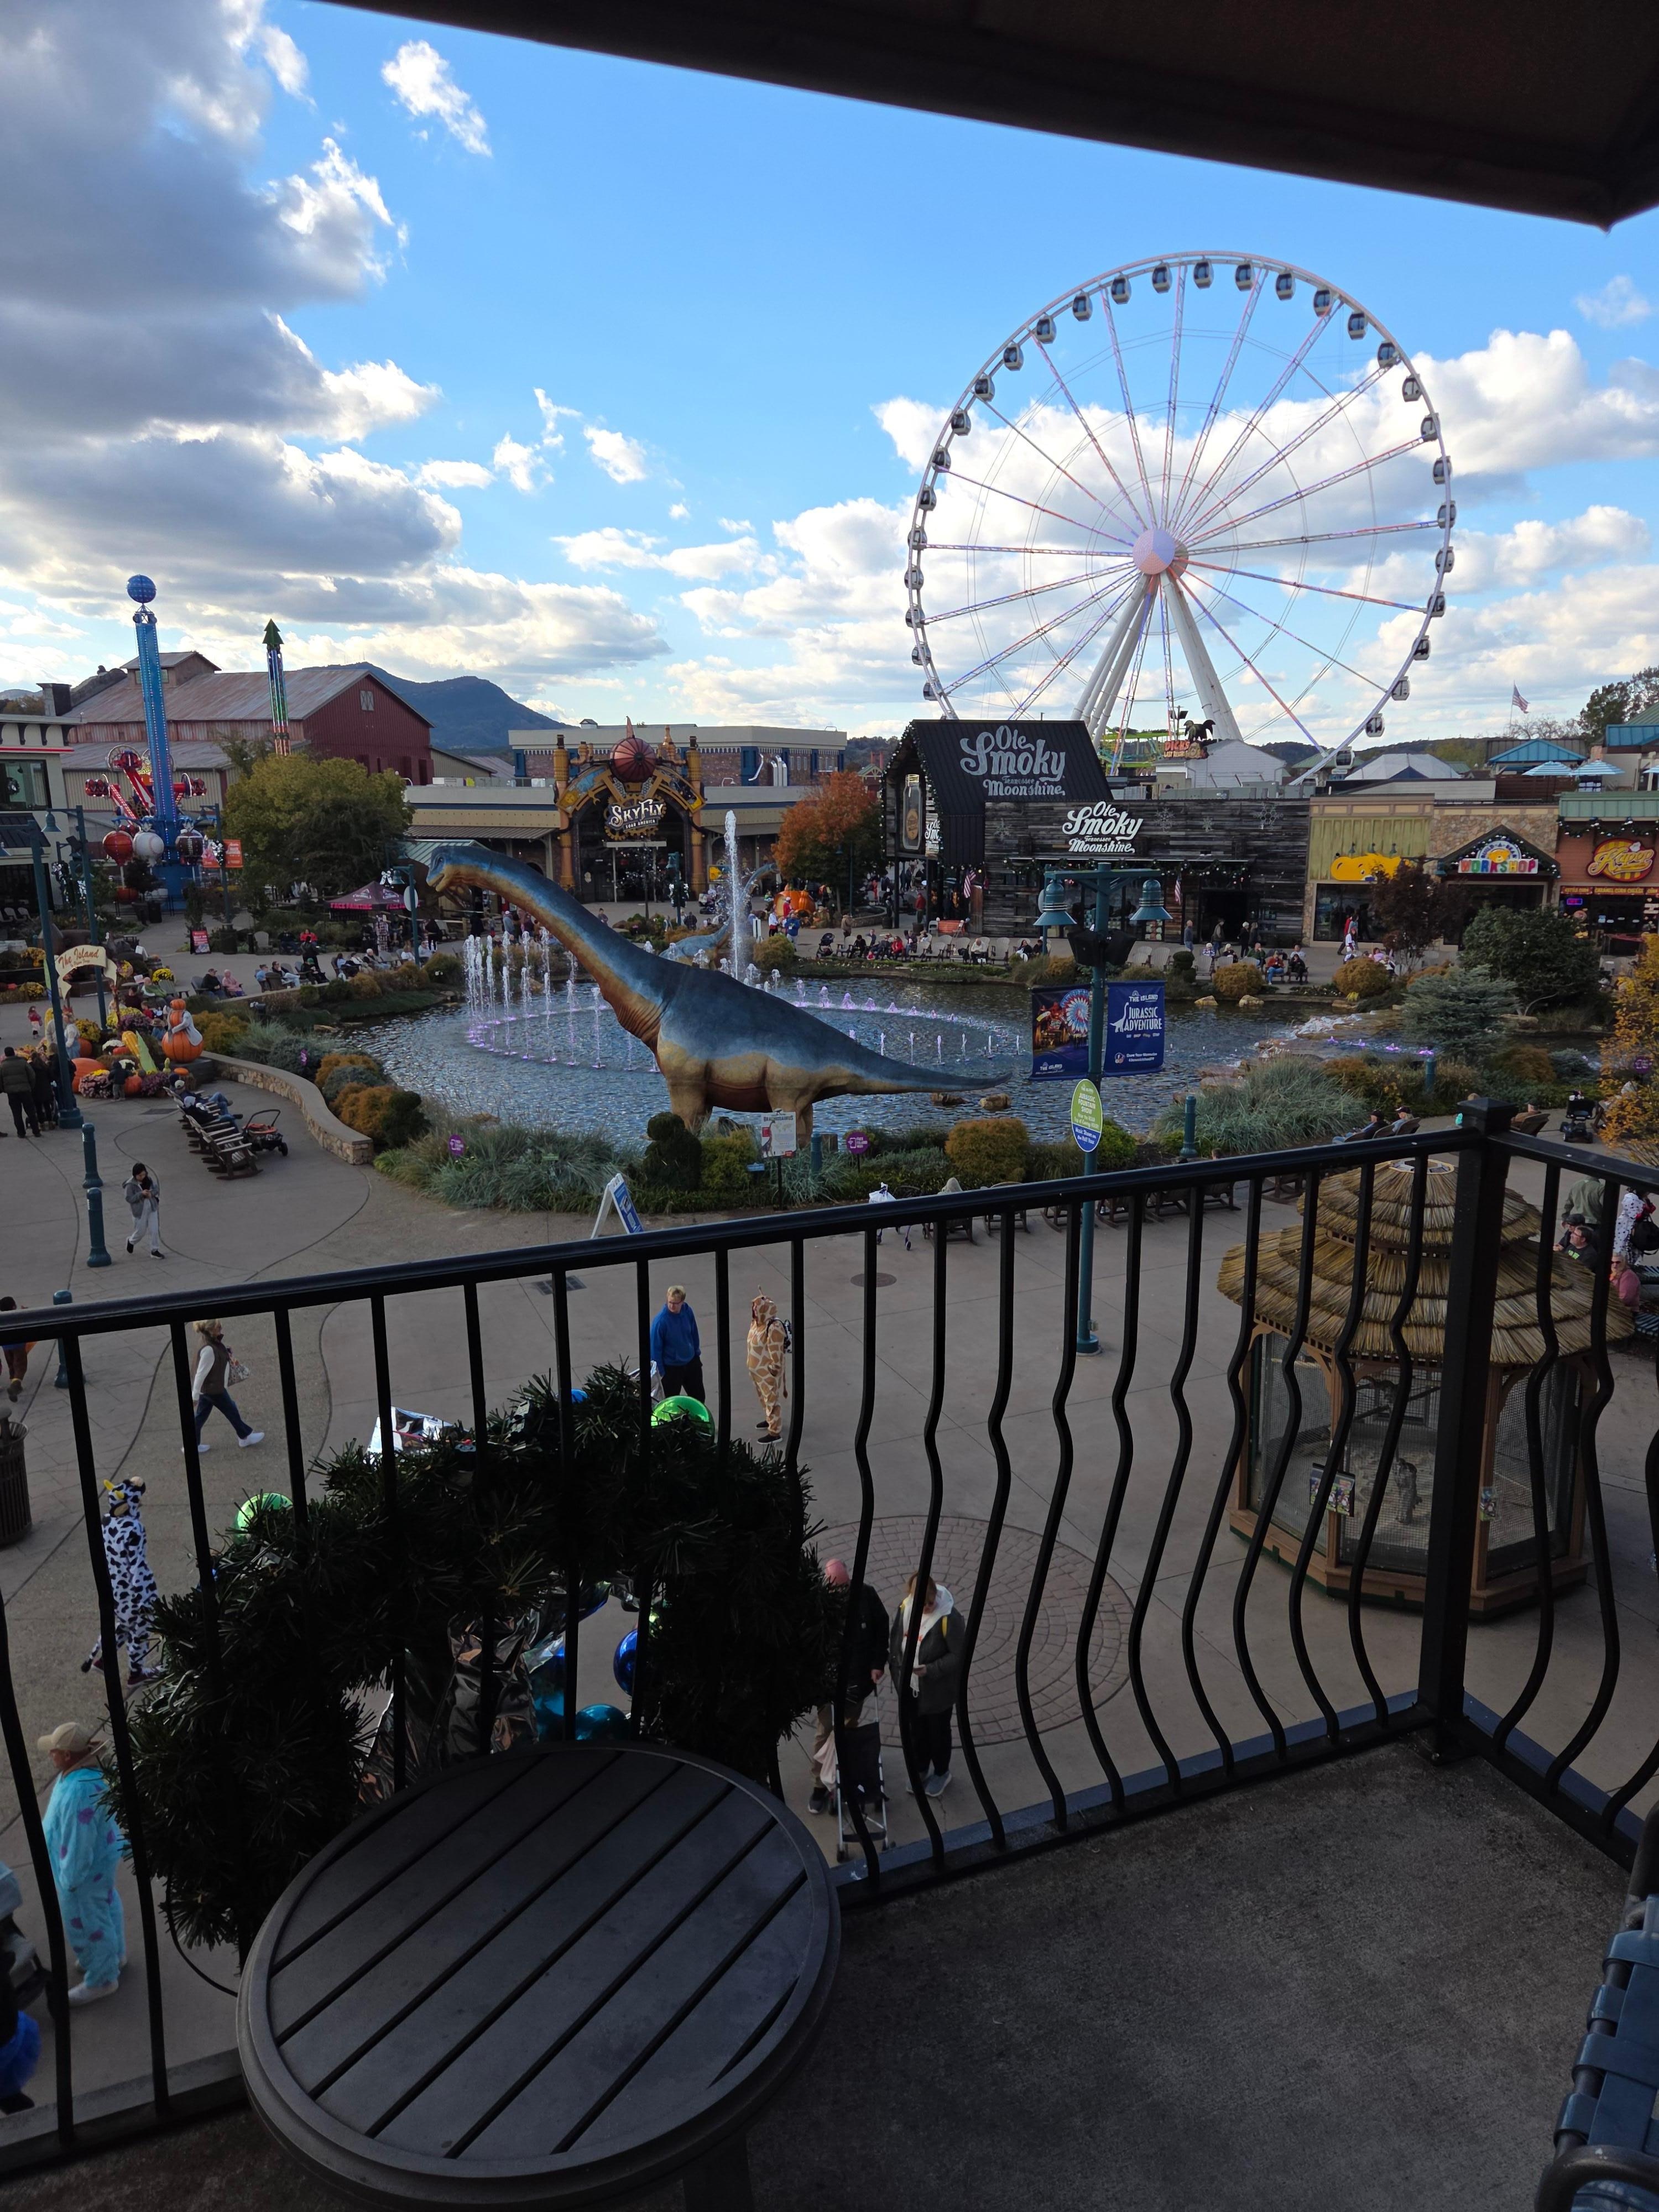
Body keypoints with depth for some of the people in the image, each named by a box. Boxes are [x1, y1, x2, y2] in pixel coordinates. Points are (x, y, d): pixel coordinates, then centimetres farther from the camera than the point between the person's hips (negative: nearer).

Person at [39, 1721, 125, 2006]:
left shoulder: (79, 1792, -40)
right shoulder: (94, 1767, -11)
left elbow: (78, 1843, -30)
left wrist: (70, 1879, -16)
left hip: (86, 1868, -9)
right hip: (102, 1856, 9)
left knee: (86, 1923, 13)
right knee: (107, 1906, 29)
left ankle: (101, 1980, 34)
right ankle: (114, 1955, 51)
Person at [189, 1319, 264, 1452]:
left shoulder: (215, 1342, -4)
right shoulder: (209, 1349, -32)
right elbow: (201, 1373, -25)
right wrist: (195, 1396, -20)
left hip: (208, 1388, 8)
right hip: (214, 1390, -8)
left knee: (201, 1416, 18)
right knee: (231, 1411, 12)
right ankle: (245, 1437, 31)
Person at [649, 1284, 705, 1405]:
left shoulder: (687, 1311, -12)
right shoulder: (660, 1321, -27)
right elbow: (656, 1348, -18)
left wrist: (697, 1353, 13)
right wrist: (660, 1372, -13)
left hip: (692, 1362, 5)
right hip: (672, 1367, -5)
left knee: (699, 1396, 21)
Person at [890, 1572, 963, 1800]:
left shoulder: (949, 1618, -28)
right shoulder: (905, 1607, -13)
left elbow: (960, 1656, -20)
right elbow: (896, 1639, 3)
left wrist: (931, 1670, -28)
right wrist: (897, 1670, 5)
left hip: (937, 1691, -4)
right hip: (910, 1687, 4)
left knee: (938, 1732, 18)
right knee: (914, 1730, 23)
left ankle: (942, 1774, 43)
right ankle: (919, 1770, 48)